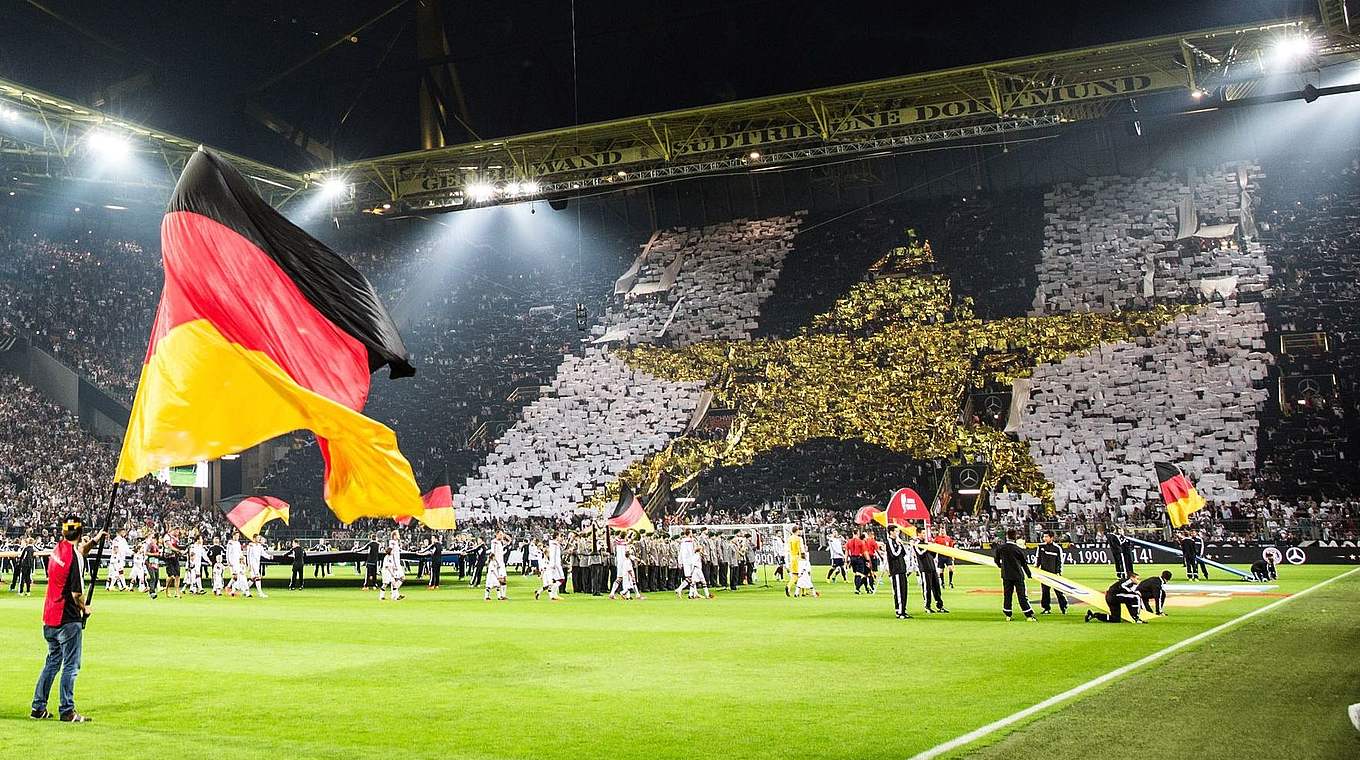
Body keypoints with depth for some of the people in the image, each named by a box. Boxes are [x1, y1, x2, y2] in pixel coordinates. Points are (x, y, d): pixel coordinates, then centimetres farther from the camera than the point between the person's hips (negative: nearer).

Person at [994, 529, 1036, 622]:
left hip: (1006, 575, 2)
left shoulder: (1000, 548, -4)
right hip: (1018, 575, -2)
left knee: (1007, 594, 12)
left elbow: (996, 560, 8)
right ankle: (1029, 615, -3)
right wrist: (1029, 574, 14)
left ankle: (1007, 614, 14)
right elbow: (1024, 563, 0)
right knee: (1022, 595, -1)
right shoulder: (1019, 548, -10)